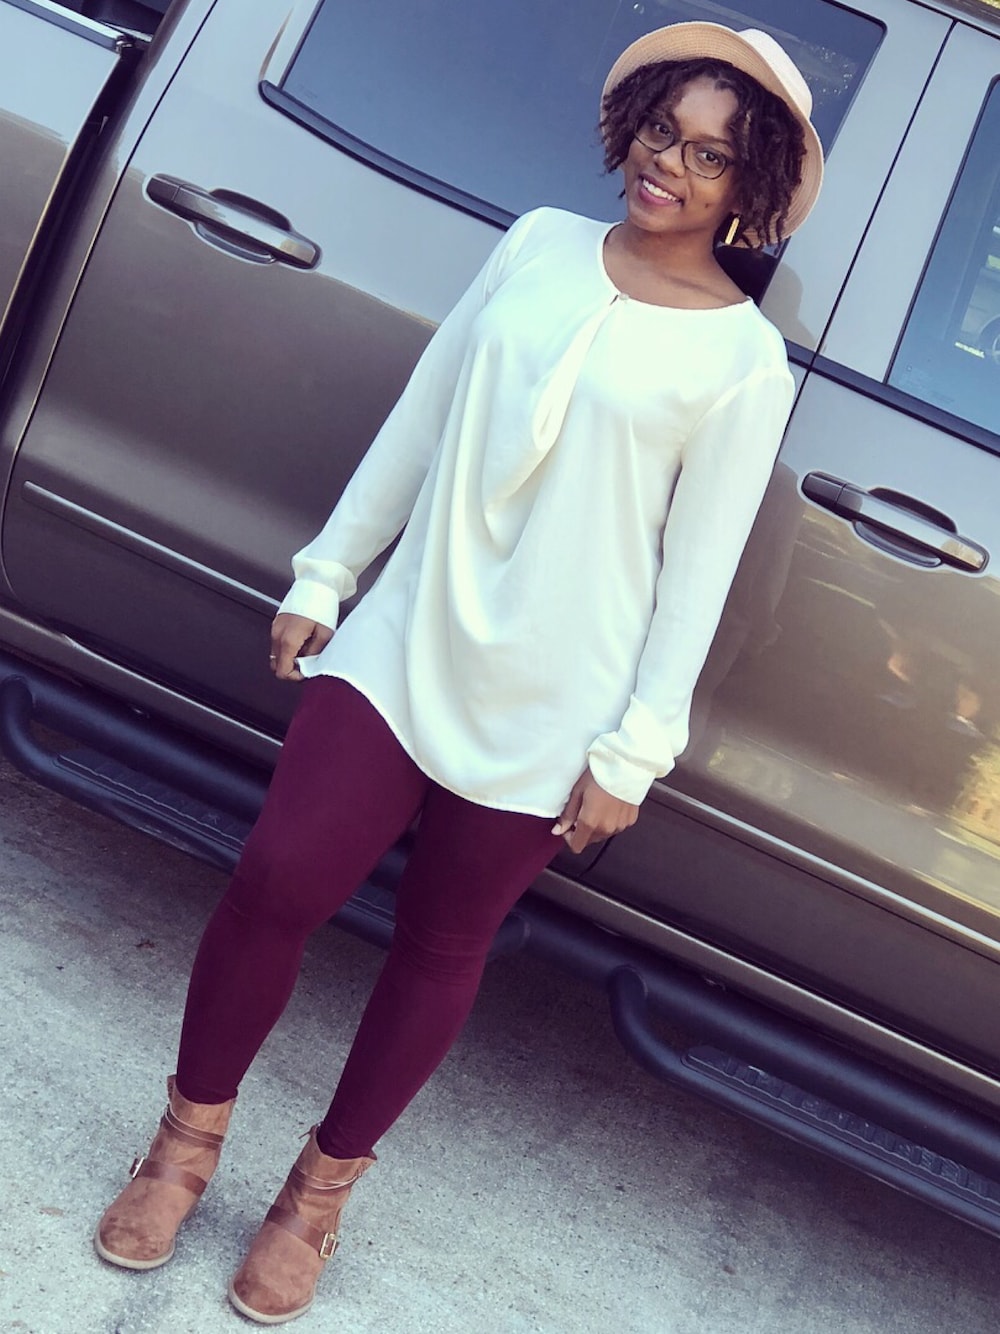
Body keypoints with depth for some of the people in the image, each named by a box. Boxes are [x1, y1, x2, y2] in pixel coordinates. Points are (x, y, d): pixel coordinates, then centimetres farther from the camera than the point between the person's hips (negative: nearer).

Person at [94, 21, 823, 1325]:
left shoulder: (745, 358, -6)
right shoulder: (540, 242, 5)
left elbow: (698, 570, -6)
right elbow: (419, 419, 9)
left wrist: (635, 749, -7)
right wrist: (325, 573, 9)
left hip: (543, 712, -2)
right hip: (405, 642, 3)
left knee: (440, 949, 10)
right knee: (275, 879, -4)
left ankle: (321, 1190, 32)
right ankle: (189, 1140, 22)